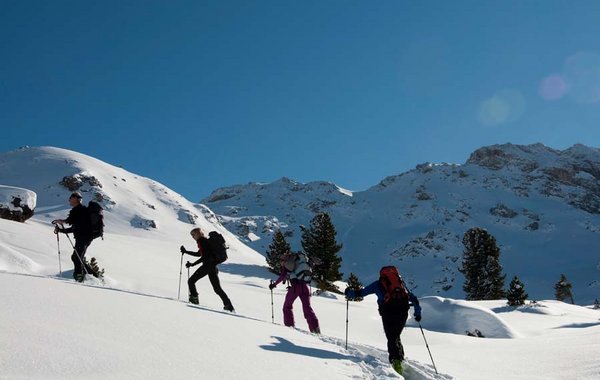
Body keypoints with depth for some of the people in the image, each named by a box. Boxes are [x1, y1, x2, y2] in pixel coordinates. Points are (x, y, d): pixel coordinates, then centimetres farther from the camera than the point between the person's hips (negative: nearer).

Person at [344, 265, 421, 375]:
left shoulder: (378, 284, 17)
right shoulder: (400, 282, 25)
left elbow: (362, 292, 18)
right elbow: (413, 298, 25)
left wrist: (349, 293, 35)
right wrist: (417, 312, 32)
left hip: (388, 312, -3)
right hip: (402, 312, 3)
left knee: (391, 338, 0)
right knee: (396, 336, 18)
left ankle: (396, 360, -19)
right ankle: (400, 359, 8)